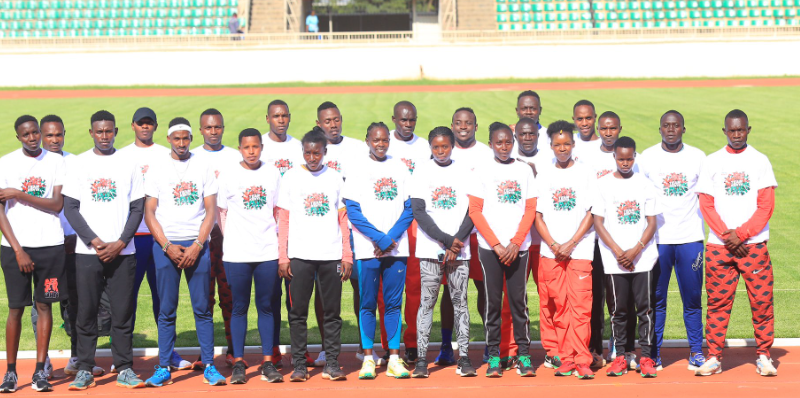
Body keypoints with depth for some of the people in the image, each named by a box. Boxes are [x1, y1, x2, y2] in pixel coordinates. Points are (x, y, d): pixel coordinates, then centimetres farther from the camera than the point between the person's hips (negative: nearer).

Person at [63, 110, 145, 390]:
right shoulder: (79, 164, 6)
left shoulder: (129, 164, 6)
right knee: (86, 311, 1)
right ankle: (85, 369, 10)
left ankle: (124, 368, 10)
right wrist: (94, 241, -9)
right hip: (87, 252, 0)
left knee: (123, 312, 2)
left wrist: (119, 243, -8)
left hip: (122, 251, 0)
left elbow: (137, 209, 4)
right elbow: (70, 209, 2)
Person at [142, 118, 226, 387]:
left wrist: (197, 246, -8)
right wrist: (167, 246, -8)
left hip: (197, 244, 0)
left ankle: (209, 367, 5)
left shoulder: (203, 168, 7)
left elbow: (211, 211, 3)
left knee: (203, 308, 0)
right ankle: (164, 368, 7)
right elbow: (149, 213, 3)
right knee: (167, 311, 2)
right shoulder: (158, 168, 5)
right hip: (165, 245, 0)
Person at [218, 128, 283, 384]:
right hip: (237, 254, -1)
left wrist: (280, 243, 6)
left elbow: (279, 211, 13)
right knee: (239, 308, 3)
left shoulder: (273, 174, 8)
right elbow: (221, 212, 6)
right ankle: (238, 363, 10)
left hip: (268, 252, 1)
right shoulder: (229, 176, 2)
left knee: (266, 307, 5)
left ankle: (267, 362, 10)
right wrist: (229, 241, -2)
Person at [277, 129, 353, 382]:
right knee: (298, 312, 0)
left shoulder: (335, 179, 9)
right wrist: (282, 256, -2)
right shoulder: (291, 178, 6)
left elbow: (343, 219, 10)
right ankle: (299, 364, 7)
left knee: (332, 312, 1)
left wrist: (347, 255, 2)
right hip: (299, 256, -1)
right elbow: (283, 219, 6)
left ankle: (331, 363, 7)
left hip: (331, 256, 1)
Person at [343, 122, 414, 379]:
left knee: (394, 303, 3)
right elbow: (353, 211, -3)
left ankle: (394, 358, 8)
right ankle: (368, 358, 9)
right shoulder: (358, 170, 3)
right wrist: (378, 238, -11)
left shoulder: (400, 168, 10)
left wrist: (391, 237, -7)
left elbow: (410, 208, 6)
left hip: (397, 248, 2)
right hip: (367, 249, -2)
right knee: (368, 304, 2)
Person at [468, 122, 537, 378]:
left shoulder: (524, 171, 8)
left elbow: (530, 211, 4)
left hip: (518, 246, 1)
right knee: (492, 301, 1)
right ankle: (493, 356, 7)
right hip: (489, 247, -1)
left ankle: (523, 354, 8)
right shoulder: (482, 172, 4)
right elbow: (475, 212, -1)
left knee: (519, 300, 2)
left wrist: (515, 243, -8)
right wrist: (497, 245, -8)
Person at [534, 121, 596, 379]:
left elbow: (591, 213, 0)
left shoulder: (585, 173, 5)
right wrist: (553, 244, -6)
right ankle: (564, 358, 9)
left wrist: (570, 244, -8)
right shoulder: (543, 175, 10)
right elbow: (538, 215, 8)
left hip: (579, 250, -2)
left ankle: (581, 361, -3)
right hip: (550, 251, 2)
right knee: (557, 306, 2)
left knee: (579, 305, -7)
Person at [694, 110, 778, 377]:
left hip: (754, 243, -1)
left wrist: (741, 234, -11)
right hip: (718, 245, 1)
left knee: (762, 300, -1)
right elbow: (706, 206, 2)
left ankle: (763, 355, 12)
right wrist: (726, 235, -10)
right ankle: (714, 357, 9)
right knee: (717, 302, 2)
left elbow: (766, 206, -1)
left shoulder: (760, 161, 5)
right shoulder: (711, 162, 7)